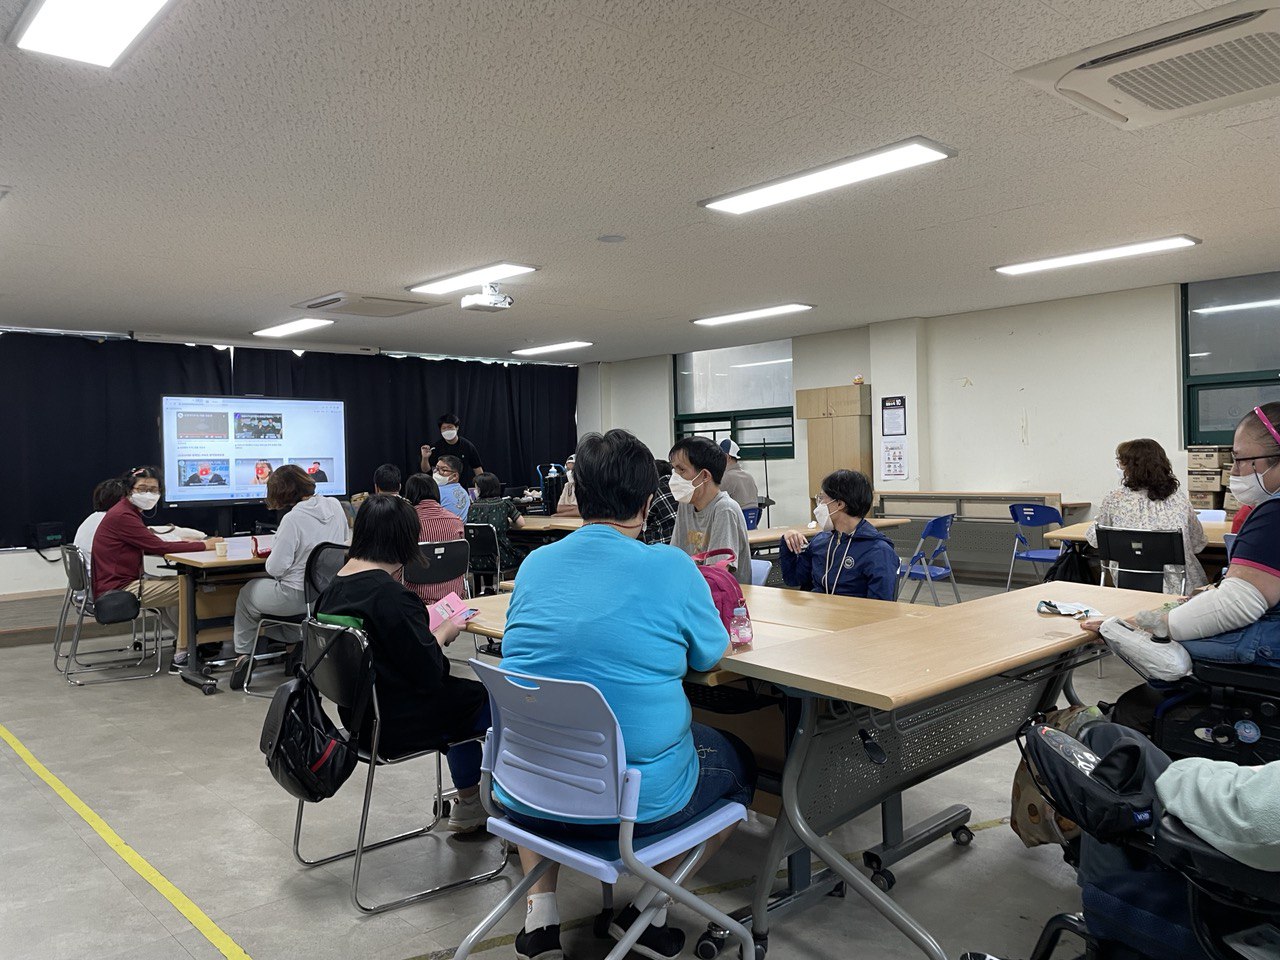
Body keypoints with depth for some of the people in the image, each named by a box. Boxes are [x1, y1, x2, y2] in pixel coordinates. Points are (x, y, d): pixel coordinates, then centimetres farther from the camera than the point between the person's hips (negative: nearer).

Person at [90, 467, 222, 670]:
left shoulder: (129, 512, 14)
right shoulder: (123, 516, -18)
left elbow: (149, 547, 13)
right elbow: (158, 547, -20)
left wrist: (183, 543, -1)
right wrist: (203, 545, -17)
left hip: (122, 583, 10)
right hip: (117, 590, -10)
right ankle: (181, 657, 0)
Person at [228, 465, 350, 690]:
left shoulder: (292, 519, -22)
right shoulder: (334, 505, -3)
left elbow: (275, 568, -20)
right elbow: (342, 539, 17)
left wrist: (271, 554, 2)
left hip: (298, 598, -7)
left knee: (247, 593, 23)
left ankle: (242, 656, 30)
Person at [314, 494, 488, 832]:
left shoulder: (334, 587, 0)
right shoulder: (392, 595, -26)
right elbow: (429, 673, -22)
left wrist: (427, 631, 6)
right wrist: (444, 632, -5)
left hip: (356, 712, 9)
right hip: (394, 724, -9)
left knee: (464, 694, 25)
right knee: (491, 702, 8)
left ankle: (468, 804, 35)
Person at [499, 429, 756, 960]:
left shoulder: (534, 565, 0)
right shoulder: (670, 568, -13)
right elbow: (712, 656, 3)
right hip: (637, 804, -3)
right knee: (740, 763, 24)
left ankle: (540, 913, 27)